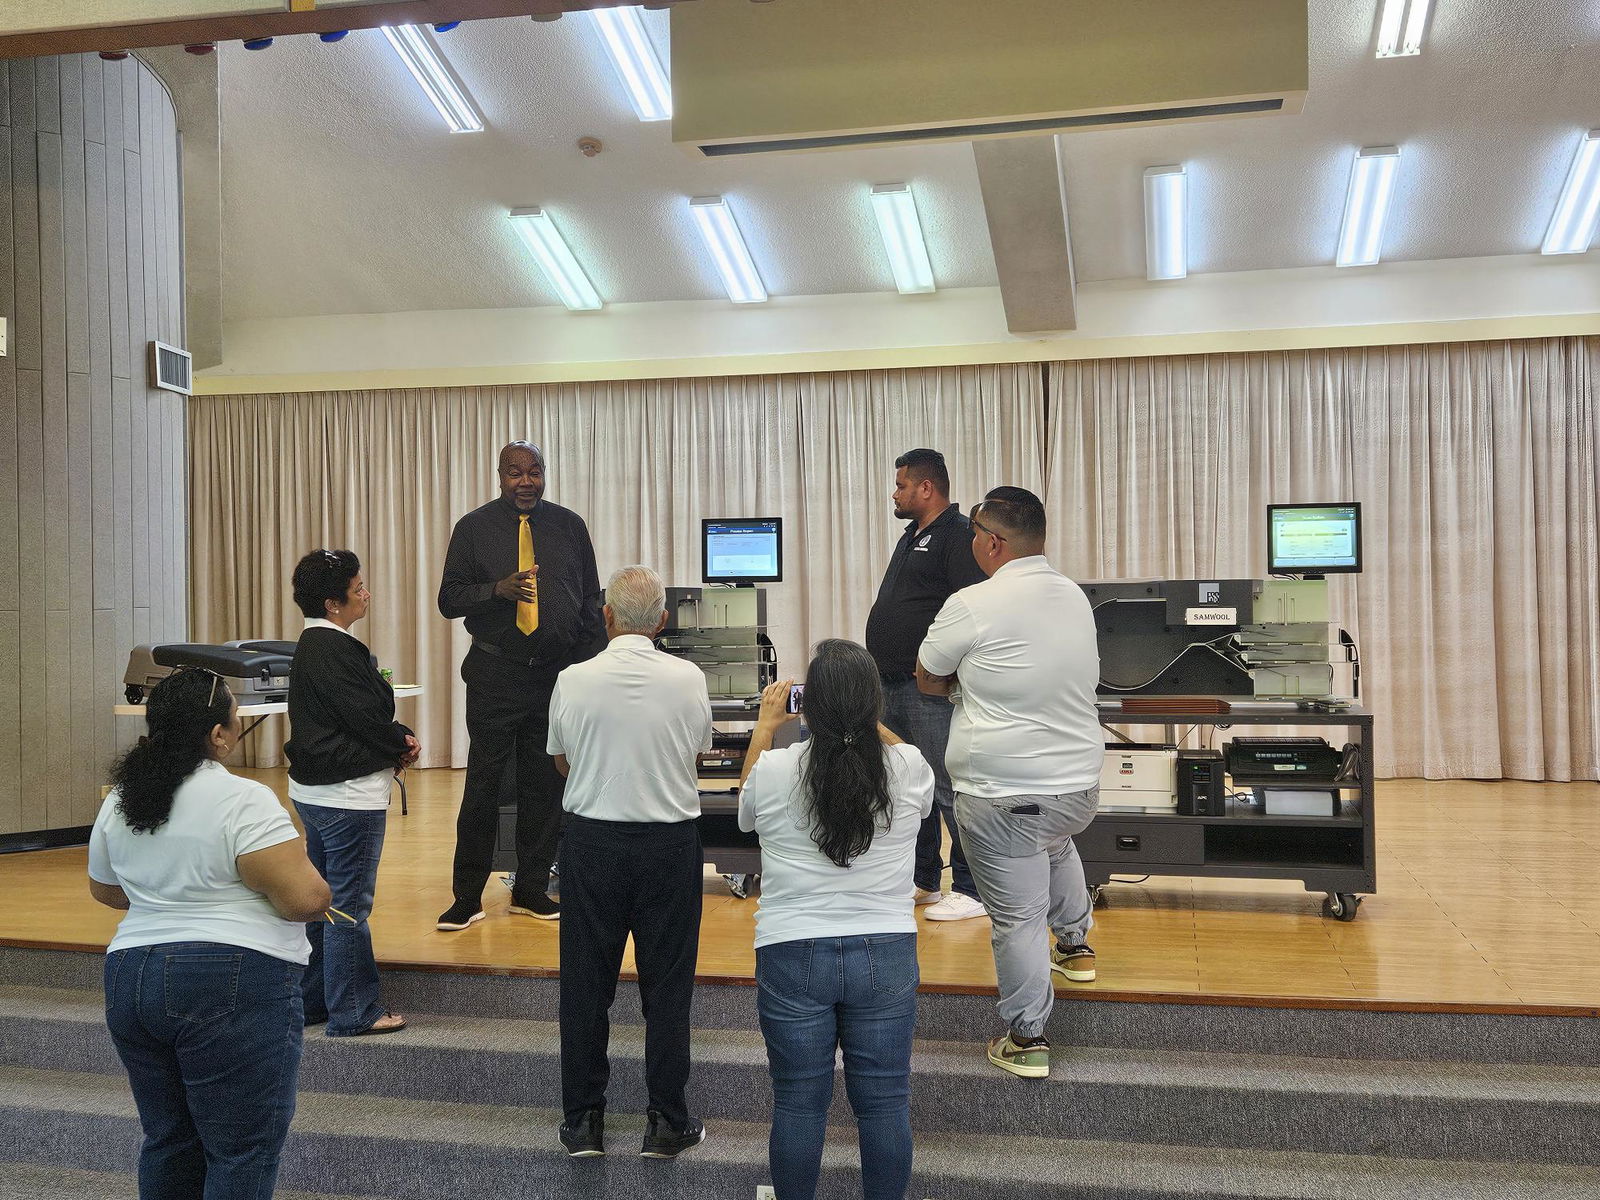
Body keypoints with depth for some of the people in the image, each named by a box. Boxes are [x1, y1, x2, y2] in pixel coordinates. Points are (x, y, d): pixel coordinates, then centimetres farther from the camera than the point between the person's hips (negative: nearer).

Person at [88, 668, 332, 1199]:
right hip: (231, 988, -7)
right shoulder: (243, 801, -15)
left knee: (167, 1141, 18)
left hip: (127, 979, 8)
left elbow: (104, 890, 22)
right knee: (243, 1153, 0)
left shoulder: (118, 801, 8)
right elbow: (305, 899, -20)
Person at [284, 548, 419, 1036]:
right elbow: (365, 716, -20)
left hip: (314, 790, 11)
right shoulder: (333, 650, -20)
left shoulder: (312, 644, 13)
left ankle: (311, 1002, 29)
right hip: (348, 794, -11)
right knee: (350, 905, -1)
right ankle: (353, 1013, 8)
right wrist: (404, 743, -3)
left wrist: (397, 739, 0)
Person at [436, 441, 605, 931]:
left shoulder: (570, 526, 7)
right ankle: (467, 896, 11)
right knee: (482, 784, 0)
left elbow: (591, 601, 10)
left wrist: (592, 665, 3)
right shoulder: (474, 527, 2)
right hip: (495, 675, -2)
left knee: (545, 784, 8)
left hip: (558, 674, 2)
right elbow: (449, 599, -1)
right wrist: (498, 588, -18)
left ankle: (532, 890, 21)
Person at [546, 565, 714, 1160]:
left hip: (591, 838, 0)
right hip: (670, 838, 0)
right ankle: (666, 1121, 17)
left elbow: (562, 761, 6)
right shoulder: (688, 678, -9)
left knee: (586, 983, 11)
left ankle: (582, 1121, 21)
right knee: (666, 984, 10)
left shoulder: (573, 680, -10)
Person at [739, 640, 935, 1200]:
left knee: (798, 1102, 13)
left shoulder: (772, 770, -11)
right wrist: (865, 717, 29)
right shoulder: (909, 769, -9)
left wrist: (765, 724, 24)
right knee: (885, 1102, 13)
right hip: (886, 956, 1)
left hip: (792, 958, -1)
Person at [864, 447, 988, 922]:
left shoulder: (957, 535, -11)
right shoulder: (912, 537, 20)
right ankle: (923, 880, 27)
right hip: (895, 686, 10)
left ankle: (970, 891, 1)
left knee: (948, 789, -7)